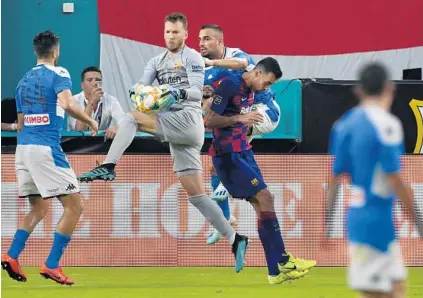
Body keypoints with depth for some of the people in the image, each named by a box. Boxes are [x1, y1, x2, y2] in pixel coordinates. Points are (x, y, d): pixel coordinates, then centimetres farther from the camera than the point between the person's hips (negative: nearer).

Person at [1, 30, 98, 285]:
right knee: (74, 206, -1)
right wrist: (90, 121, -8)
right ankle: (51, 266, -7)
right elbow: (67, 104, -22)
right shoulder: (58, 73, -3)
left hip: (23, 148, 8)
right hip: (46, 149, -8)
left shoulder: (24, 81, 17)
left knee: (39, 209, 20)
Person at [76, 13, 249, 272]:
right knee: (196, 195, 3)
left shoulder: (192, 57, 2)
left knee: (131, 118, -17)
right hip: (174, 129, 7)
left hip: (187, 120, -7)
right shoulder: (157, 62, 20)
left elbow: (197, 92, -10)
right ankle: (235, 239, 4)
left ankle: (108, 168, -23)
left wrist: (180, 93, -30)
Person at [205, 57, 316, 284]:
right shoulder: (230, 86, -16)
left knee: (261, 206, 3)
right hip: (227, 155, -9)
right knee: (264, 197, -15)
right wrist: (239, 119, -28)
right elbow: (209, 121, -19)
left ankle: (277, 271, 2)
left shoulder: (250, 90, 11)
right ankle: (282, 261, -11)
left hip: (242, 152, 9)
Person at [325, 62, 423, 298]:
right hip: (377, 217, -8)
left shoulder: (345, 123, 7)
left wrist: (329, 221, 16)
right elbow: (394, 179, -18)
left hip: (356, 214, 8)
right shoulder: (386, 124, -15)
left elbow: (336, 176, 9)